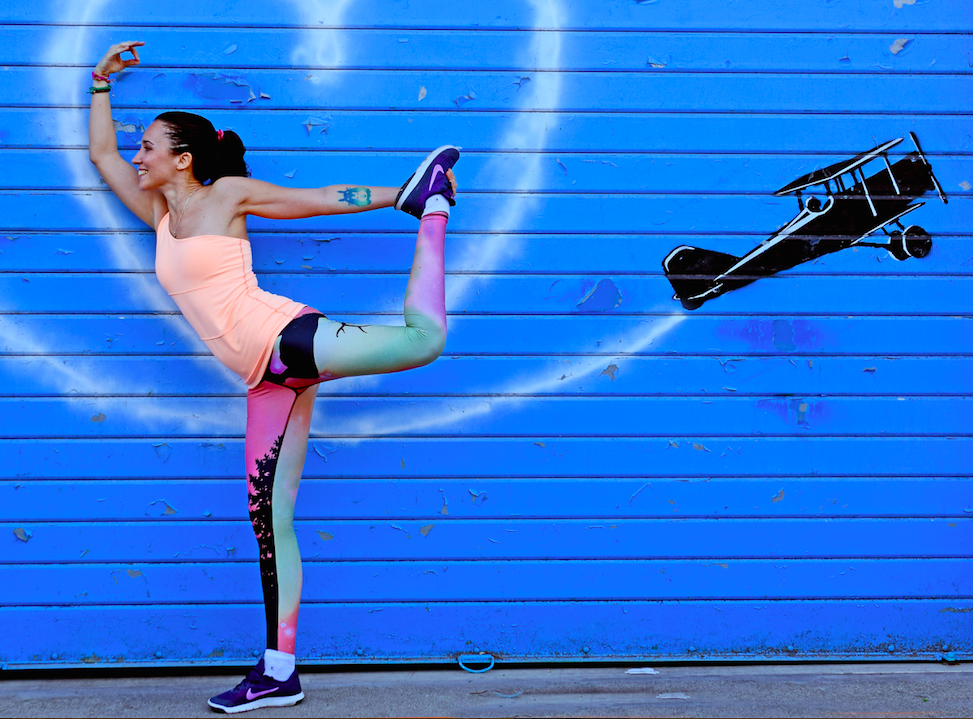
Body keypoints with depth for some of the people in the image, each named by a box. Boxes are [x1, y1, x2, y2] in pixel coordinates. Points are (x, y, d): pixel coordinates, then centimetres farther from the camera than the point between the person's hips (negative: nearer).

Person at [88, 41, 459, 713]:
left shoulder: (231, 194, 3)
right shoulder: (160, 215, 21)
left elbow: (327, 198, 9)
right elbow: (102, 153, 33)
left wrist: (399, 196, 11)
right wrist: (102, 81, 33)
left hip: (287, 338, -5)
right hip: (269, 377, 5)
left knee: (425, 337, -25)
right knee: (269, 521, 2)